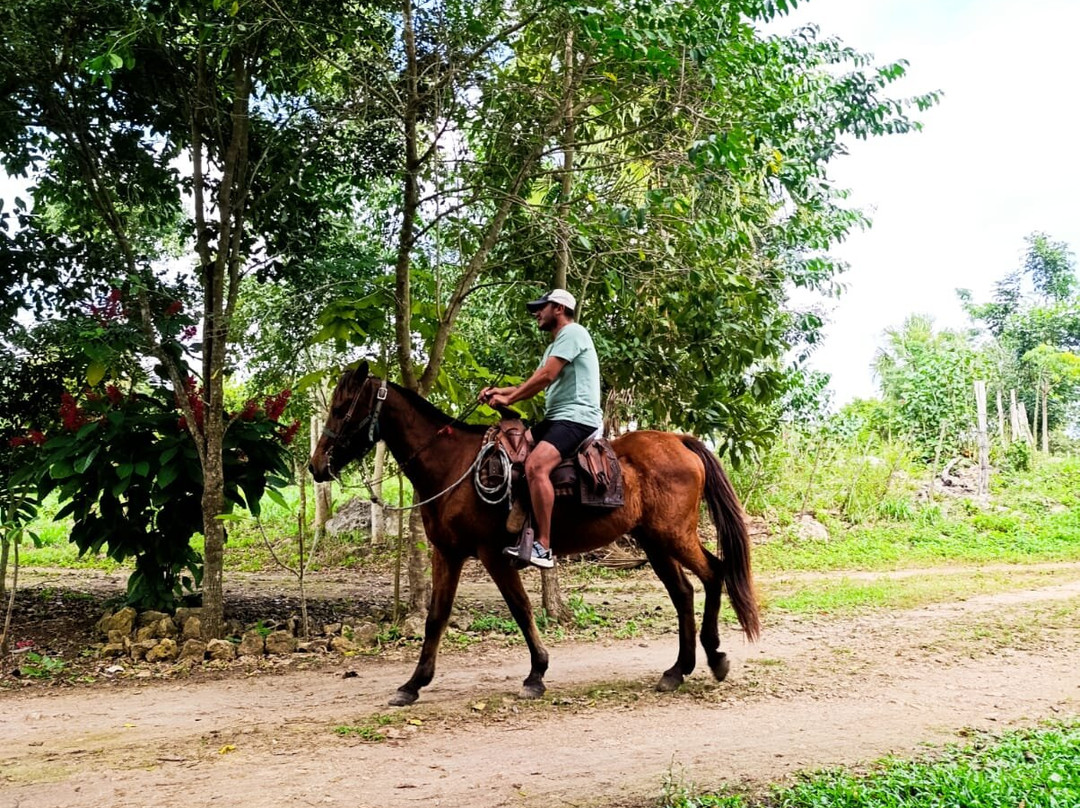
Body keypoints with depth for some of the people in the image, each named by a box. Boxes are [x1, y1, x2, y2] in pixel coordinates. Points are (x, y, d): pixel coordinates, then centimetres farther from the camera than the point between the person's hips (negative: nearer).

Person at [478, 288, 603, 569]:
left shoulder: (572, 333, -6)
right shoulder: (555, 345, 25)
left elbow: (545, 376, -16)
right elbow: (536, 384, 21)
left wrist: (508, 399, -9)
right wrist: (500, 391, 6)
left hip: (577, 417, -11)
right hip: (555, 418, 11)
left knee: (535, 465, -30)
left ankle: (543, 546, -30)